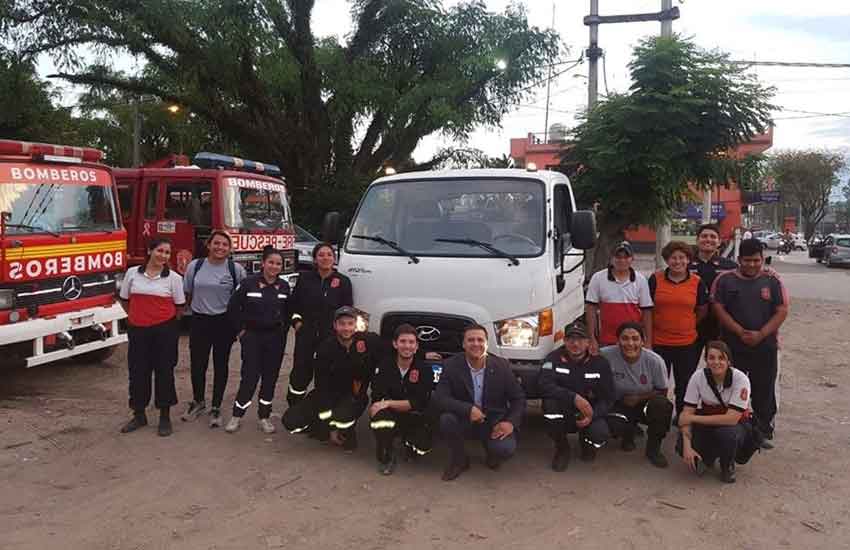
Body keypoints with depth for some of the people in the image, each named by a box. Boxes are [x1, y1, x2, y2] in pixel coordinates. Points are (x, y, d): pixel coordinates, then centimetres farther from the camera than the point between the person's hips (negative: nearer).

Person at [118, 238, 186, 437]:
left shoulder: (174, 278, -3)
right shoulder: (132, 273, 2)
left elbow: (179, 306, 4)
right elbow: (124, 299, 13)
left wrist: (165, 320, 8)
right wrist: (137, 315, 14)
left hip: (164, 330, -2)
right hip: (137, 330, 2)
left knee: (164, 371, 4)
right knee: (138, 371, 8)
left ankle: (165, 417, 16)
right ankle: (139, 415, 24)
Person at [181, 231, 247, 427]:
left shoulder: (236, 269, -5)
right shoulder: (195, 266, -1)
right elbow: (187, 293, 10)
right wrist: (196, 307, 10)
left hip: (224, 323, -1)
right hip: (199, 322, 1)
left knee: (221, 365, 8)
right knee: (197, 364, 9)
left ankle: (216, 407, 22)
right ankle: (198, 402, 32)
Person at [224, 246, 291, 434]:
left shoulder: (284, 287, 4)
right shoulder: (249, 283, -7)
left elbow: (288, 312, 15)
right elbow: (233, 308, -2)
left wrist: (283, 329, 7)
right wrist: (240, 329, -2)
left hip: (276, 338, 3)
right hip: (252, 336, -3)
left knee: (270, 377, 7)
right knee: (249, 376, -3)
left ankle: (264, 417, 19)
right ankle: (237, 415, 13)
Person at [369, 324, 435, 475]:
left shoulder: (425, 369, -8)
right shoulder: (384, 366, -7)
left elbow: (418, 403, -16)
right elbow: (377, 400, -12)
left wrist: (388, 403, -24)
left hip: (415, 419, 0)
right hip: (391, 416, 0)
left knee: (422, 448, -27)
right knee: (380, 415, -35)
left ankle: (407, 440, 13)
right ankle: (386, 457, -6)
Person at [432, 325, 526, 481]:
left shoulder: (501, 366, -7)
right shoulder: (451, 365, -10)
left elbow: (518, 398, 0)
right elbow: (439, 398, -17)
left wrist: (511, 422, -19)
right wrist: (468, 409, -31)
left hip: (494, 422, 0)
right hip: (465, 420, 1)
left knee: (505, 449, -29)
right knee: (446, 419, -31)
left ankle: (492, 452, 12)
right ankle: (459, 460, -1)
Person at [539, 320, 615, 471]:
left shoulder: (600, 363, -5)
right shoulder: (554, 358, -9)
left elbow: (608, 398, -4)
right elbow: (544, 385, -26)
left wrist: (592, 414, -24)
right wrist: (575, 398, -36)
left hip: (589, 414, 0)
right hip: (563, 416, 0)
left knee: (600, 435, -30)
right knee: (550, 403, -32)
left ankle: (587, 443, 12)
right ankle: (561, 448, -5)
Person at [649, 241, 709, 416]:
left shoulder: (697, 282, 0)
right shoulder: (655, 279, -3)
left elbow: (702, 310, 11)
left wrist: (687, 325, 9)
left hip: (687, 343, 1)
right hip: (658, 342, -1)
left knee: (684, 385, 12)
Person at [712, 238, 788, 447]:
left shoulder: (772, 281, 2)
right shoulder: (725, 280, 0)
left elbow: (782, 311, -3)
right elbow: (718, 309, -6)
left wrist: (760, 334, -14)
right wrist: (740, 332, -15)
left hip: (765, 348, 1)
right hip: (732, 347, -1)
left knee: (764, 391, 9)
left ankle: (764, 432, 24)